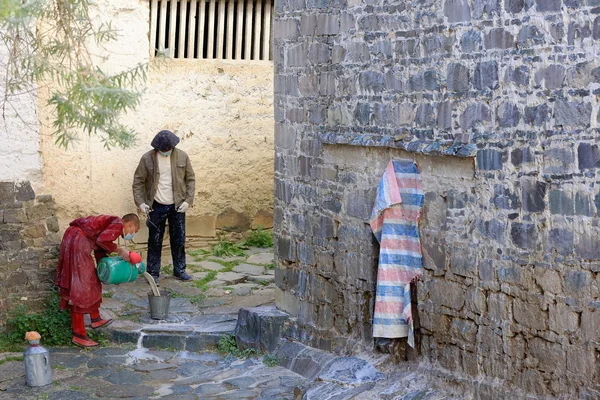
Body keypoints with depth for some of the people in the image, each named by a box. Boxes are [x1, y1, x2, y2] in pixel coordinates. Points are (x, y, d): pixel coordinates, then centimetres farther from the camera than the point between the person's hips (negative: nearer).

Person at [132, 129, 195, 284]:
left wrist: (188, 200, -7)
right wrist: (140, 202, -13)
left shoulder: (182, 156, -6)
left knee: (179, 239, 10)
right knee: (155, 241, 5)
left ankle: (179, 270, 24)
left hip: (177, 206, 2)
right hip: (157, 207, -1)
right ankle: (153, 273, 15)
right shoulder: (147, 159, -10)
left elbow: (190, 179, 2)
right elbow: (138, 181, -3)